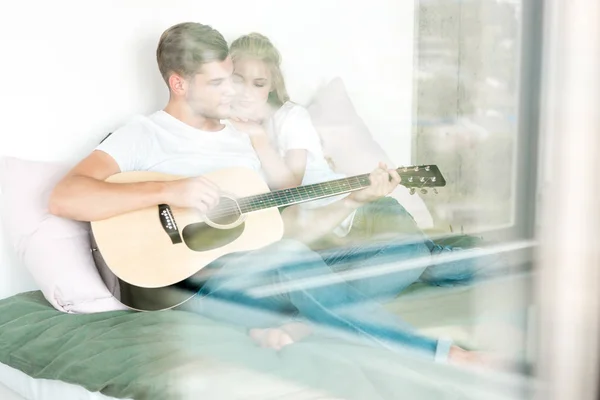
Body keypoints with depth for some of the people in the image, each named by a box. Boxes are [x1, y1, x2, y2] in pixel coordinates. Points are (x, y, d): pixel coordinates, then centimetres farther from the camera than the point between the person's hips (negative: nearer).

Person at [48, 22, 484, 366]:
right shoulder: (145, 135, 1)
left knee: (410, 249, -4)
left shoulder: (241, 140, 21)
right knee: (292, 262, -38)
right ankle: (441, 359, -29)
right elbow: (63, 198, -15)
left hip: (271, 272, 7)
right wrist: (166, 191, -23)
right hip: (200, 284, -6)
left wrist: (354, 199, 8)